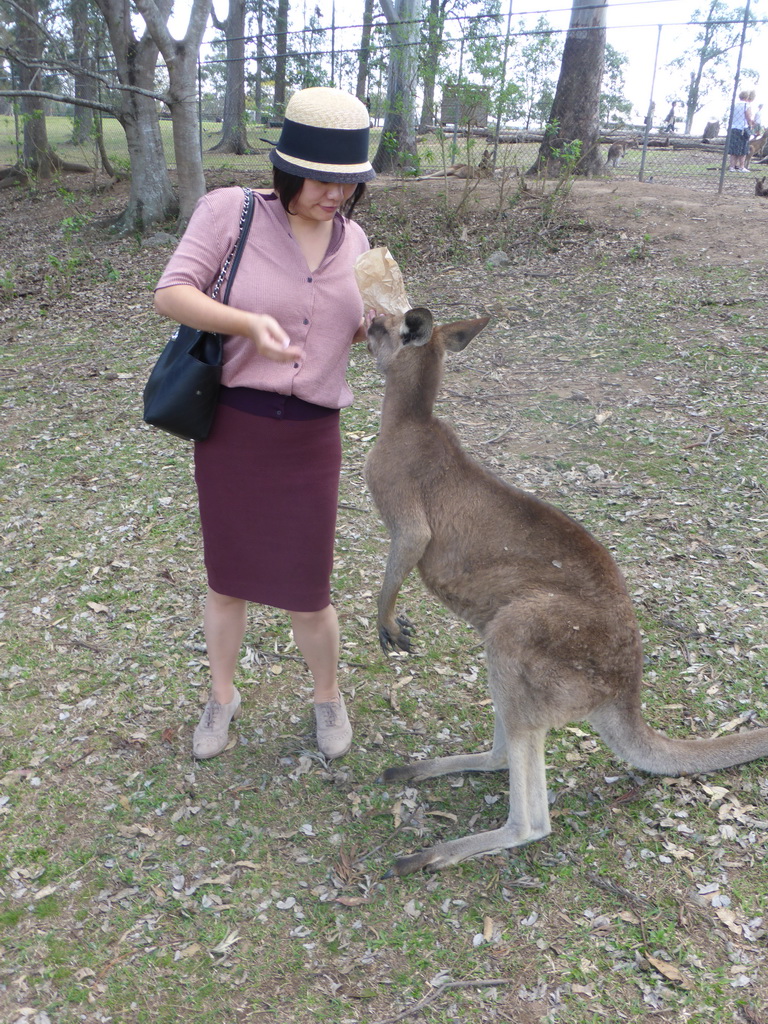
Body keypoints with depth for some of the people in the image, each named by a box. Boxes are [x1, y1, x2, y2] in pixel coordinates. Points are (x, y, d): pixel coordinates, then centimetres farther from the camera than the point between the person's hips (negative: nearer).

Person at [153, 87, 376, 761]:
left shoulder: (351, 237, 5)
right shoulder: (230, 209, -7)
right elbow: (171, 293, -15)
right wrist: (249, 323, -30)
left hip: (311, 436, 2)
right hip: (232, 426, -1)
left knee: (307, 593, 4)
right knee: (228, 578, 13)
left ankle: (328, 696, 34)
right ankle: (222, 695, 38)